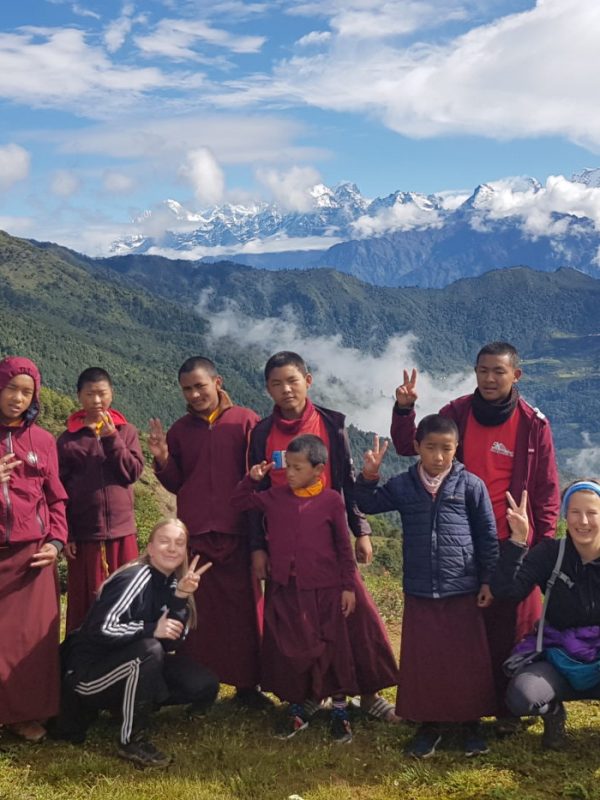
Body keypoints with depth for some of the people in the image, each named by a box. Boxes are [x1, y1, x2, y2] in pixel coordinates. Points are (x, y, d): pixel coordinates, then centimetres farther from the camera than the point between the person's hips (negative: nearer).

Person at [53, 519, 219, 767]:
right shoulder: (135, 578, -20)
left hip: (132, 666, 7)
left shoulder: (171, 584, 2)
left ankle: (125, 705, 10)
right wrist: (151, 629, -26)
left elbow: (171, 643, -7)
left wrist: (182, 597, -18)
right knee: (149, 650, -35)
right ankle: (132, 741, -18)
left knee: (204, 686, -6)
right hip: (90, 670, -7)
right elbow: (100, 629, -27)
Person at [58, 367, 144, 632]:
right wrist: (64, 534, -4)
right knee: (86, 603, 6)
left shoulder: (127, 431, 5)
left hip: (122, 531, 1)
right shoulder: (68, 439, 1)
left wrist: (111, 438, -14)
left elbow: (133, 472, -4)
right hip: (83, 534, -1)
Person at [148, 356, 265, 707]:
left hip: (237, 532, -2)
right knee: (198, 611, 5)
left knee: (244, 608, 4)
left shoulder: (246, 421, 1)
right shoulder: (180, 429, 10)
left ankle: (247, 683, 13)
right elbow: (176, 485, 13)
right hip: (194, 533, 2)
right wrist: (163, 460, -6)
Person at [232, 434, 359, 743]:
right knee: (288, 652, 10)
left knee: (330, 650, 6)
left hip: (323, 590, -3)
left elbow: (344, 547, -2)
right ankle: (297, 711, 26)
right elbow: (239, 502, 11)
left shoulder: (331, 500, -8)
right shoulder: (275, 497, 0)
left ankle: (339, 711, 21)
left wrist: (348, 587, -1)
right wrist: (252, 479, -5)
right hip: (283, 589, 3)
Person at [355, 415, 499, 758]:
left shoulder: (471, 485, -4)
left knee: (467, 660, 6)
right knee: (422, 659, 7)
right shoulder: (402, 486, 2)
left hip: (463, 591, -2)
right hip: (419, 591, 2)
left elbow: (488, 536, 0)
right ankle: (429, 722, 23)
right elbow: (369, 504, 8)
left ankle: (471, 722, 24)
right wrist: (369, 476, -10)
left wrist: (487, 580, 0)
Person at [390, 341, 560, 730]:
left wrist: (544, 544, -2)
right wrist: (404, 409, -14)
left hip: (511, 544, -1)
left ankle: (506, 706, 23)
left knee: (508, 627, 7)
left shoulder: (533, 423, -4)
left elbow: (547, 489, 1)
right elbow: (408, 447, 3)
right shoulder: (458, 412, -1)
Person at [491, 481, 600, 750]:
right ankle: (553, 713, 8)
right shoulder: (550, 553, -7)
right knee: (521, 697, -30)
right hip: (559, 660, 0)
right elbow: (504, 589, -19)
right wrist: (518, 539, -28)